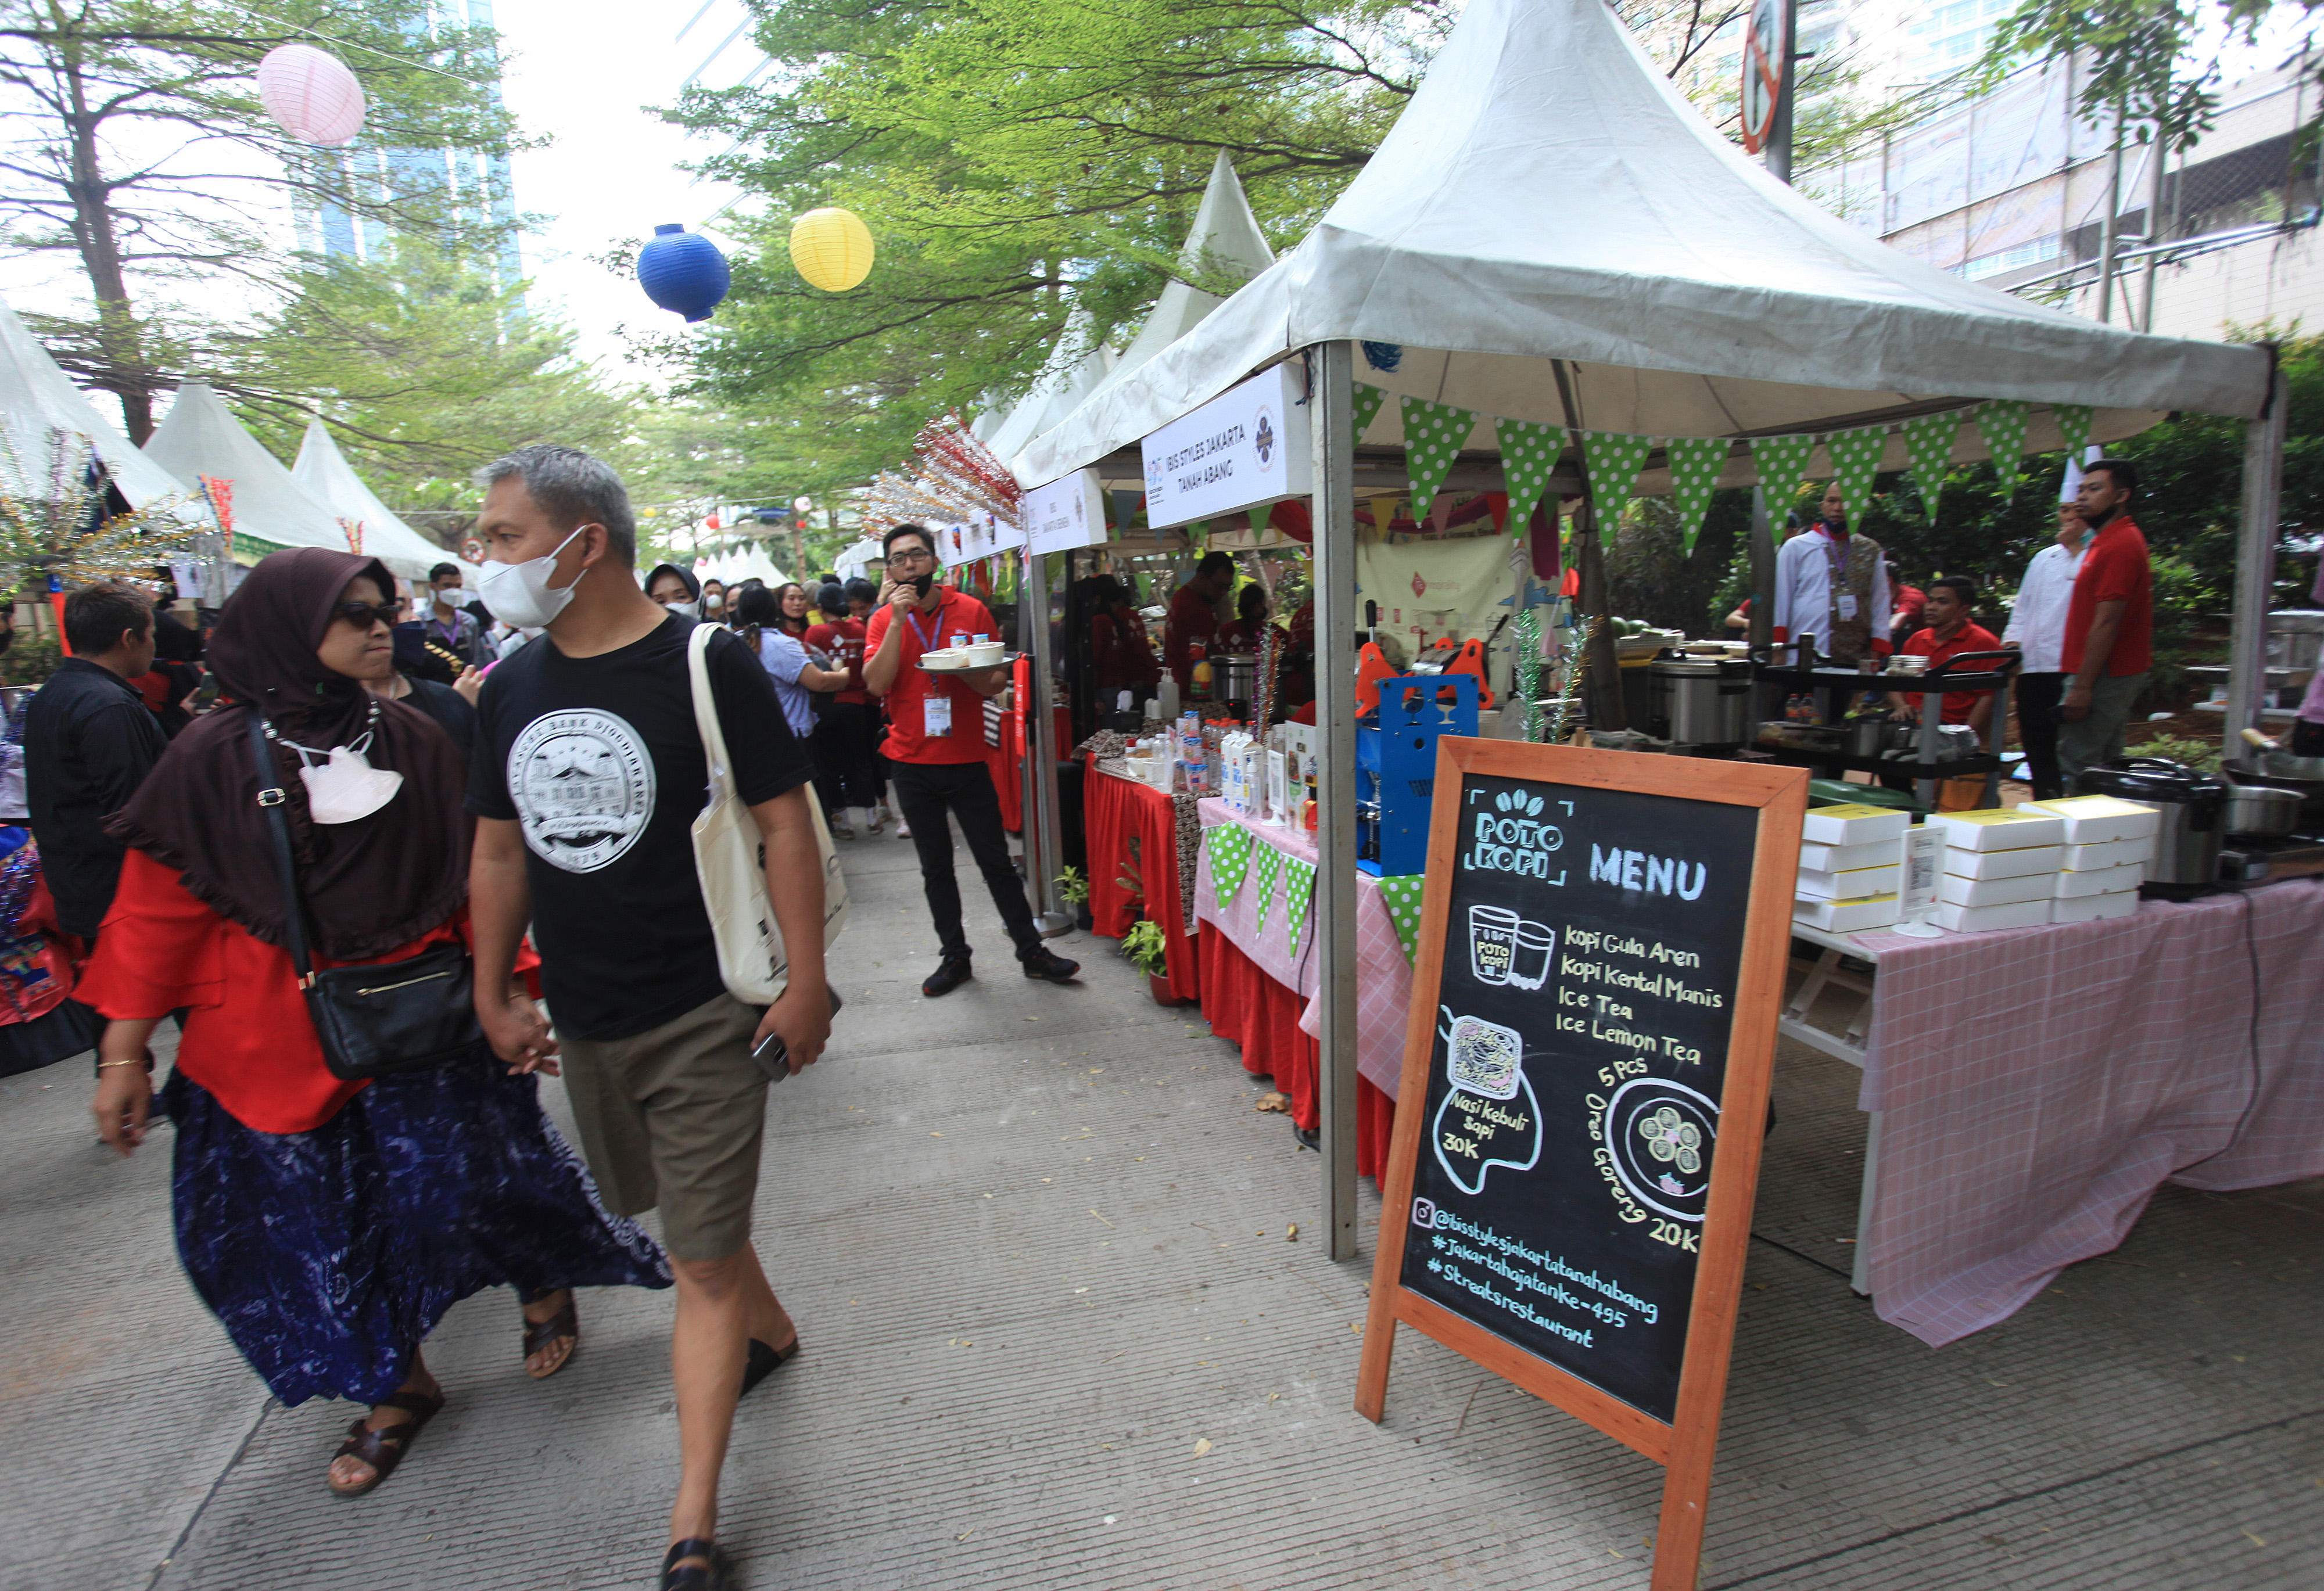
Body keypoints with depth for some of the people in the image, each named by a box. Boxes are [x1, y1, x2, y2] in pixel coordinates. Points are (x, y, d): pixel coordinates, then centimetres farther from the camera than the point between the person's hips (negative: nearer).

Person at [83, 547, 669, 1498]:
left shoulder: (416, 743, -1)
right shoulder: (213, 760, -6)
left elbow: (472, 884, 1)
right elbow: (156, 912, -2)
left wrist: (506, 990, -2)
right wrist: (123, 1056, -2)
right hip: (277, 1044, 1)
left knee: (460, 1178, -4)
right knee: (308, 1227, 10)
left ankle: (546, 1282, 29)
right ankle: (399, 1386, 34)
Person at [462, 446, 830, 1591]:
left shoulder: (705, 665, -13)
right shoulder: (512, 688, 5)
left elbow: (785, 824, -13)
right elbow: (499, 851, 13)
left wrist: (806, 983, -14)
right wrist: (492, 995, 14)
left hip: (701, 1015, -6)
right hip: (582, 1021, 7)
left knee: (704, 1262, 1)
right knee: (679, 1213, 23)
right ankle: (770, 1333, 49)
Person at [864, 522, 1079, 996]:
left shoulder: (971, 611, 1)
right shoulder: (883, 621, 2)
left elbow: (997, 683, 1)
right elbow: (877, 685, -13)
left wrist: (964, 671, -20)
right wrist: (899, 619, -16)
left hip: (968, 761, -1)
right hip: (912, 765, 1)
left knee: (997, 861, 4)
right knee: (936, 868, 11)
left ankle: (1032, 951, 15)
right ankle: (955, 956, 23)